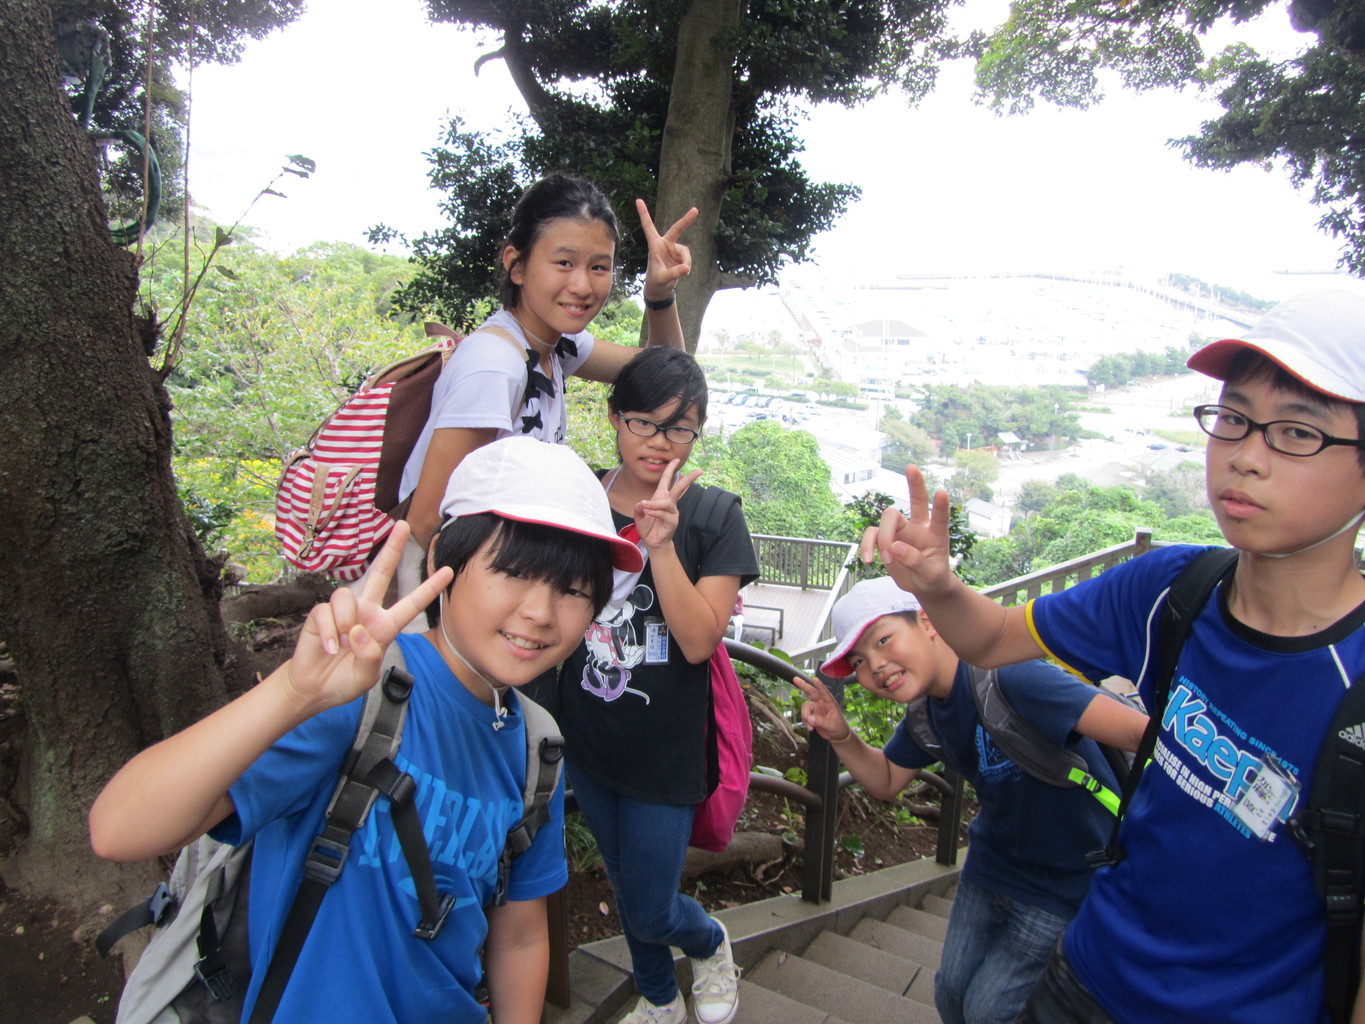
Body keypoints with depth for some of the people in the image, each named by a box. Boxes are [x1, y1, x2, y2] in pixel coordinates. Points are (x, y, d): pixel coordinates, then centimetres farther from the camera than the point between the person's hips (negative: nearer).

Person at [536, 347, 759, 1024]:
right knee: (625, 885, 23)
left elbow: (698, 641, -19)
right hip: (587, 740, 4)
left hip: (666, 749, -4)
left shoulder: (714, 516, -11)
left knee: (649, 911, 5)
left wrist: (660, 543, -29)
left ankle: (711, 945, 41)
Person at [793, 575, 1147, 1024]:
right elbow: (886, 781, 6)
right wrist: (840, 735, -12)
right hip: (992, 864, 7)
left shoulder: (1006, 676, -33)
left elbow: (1141, 732, -39)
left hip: (1066, 882, -7)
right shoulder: (926, 711, -6)